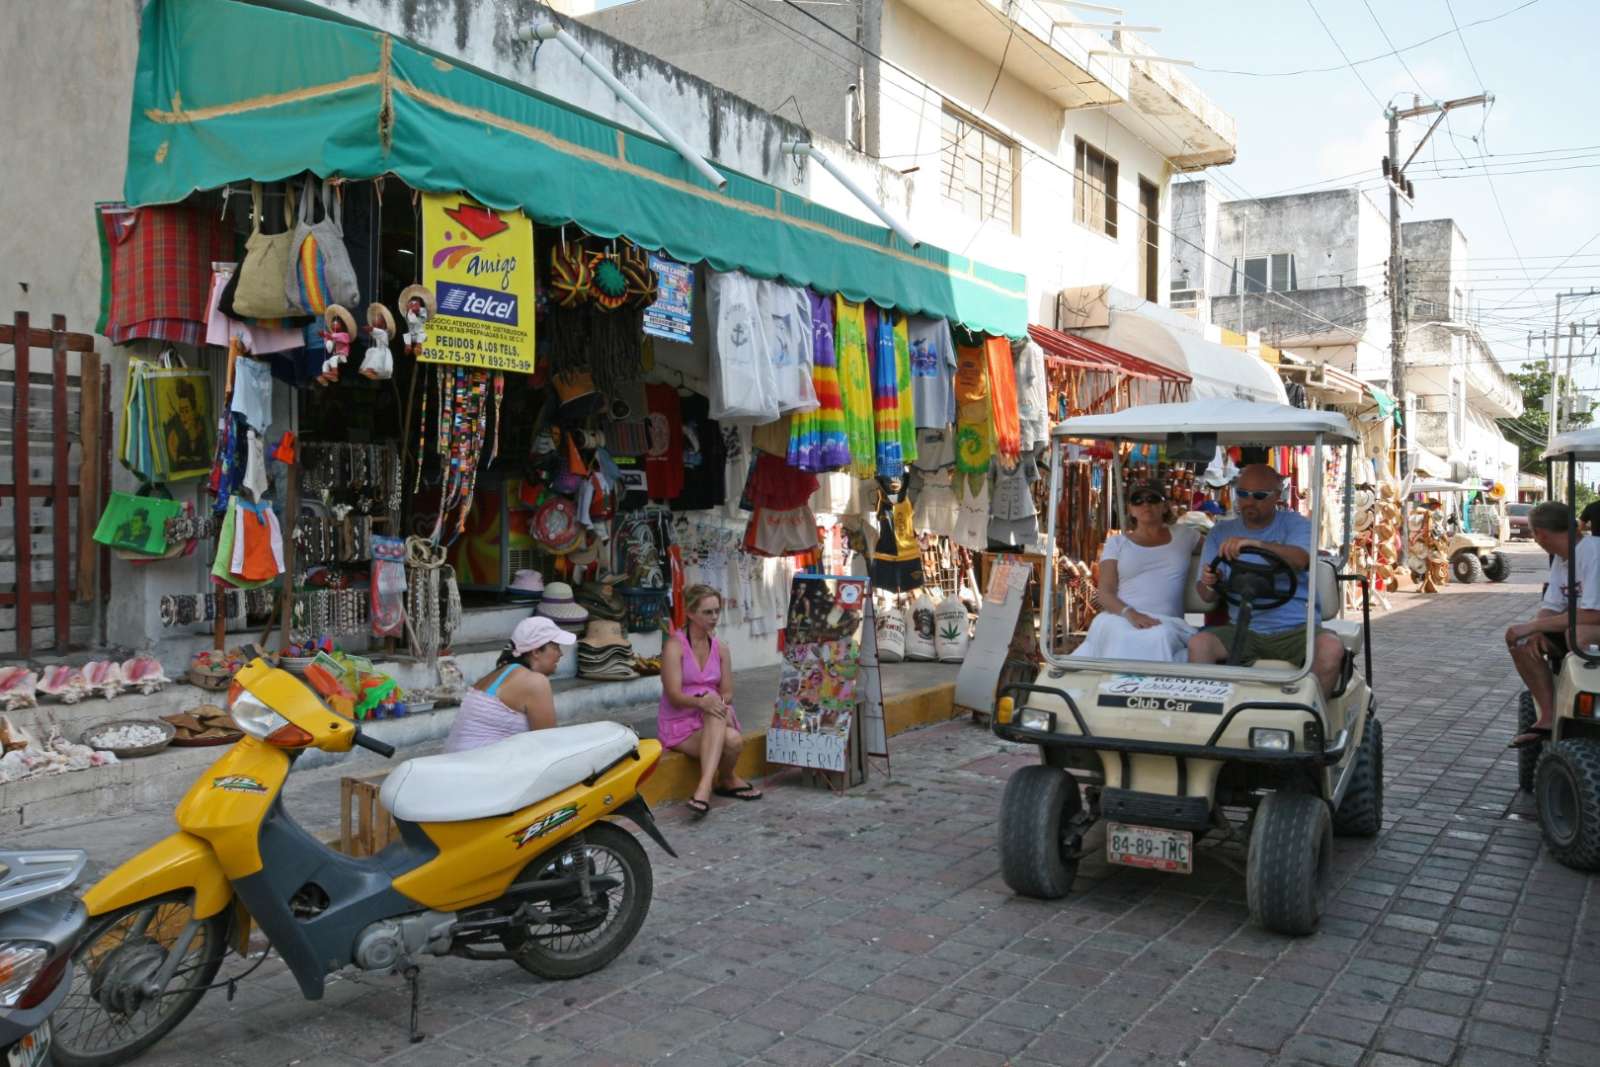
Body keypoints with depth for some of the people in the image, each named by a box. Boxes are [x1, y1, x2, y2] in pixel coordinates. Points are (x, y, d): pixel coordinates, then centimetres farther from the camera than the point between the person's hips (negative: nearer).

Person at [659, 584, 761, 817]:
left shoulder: (720, 649, 7)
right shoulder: (675, 646, -9)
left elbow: (727, 693, 6)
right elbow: (674, 696, -16)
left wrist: (719, 702, -18)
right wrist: (701, 702, -36)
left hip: (711, 719, 5)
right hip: (679, 723, -4)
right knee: (733, 740, -33)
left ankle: (705, 787, -38)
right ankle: (728, 780, -13)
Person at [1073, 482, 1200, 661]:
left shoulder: (1183, 535, 21)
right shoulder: (1117, 542, 16)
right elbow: (1104, 593, 5)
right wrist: (1130, 613, -17)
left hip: (1168, 622, 1)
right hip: (1120, 619, -1)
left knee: (1160, 638, -37)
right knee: (1122, 640, -38)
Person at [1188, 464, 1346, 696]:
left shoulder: (1296, 524, 6)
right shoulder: (1220, 533, 14)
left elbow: (1299, 560, -18)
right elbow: (1207, 597, 9)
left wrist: (1255, 544, -36)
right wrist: (1208, 584, -17)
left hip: (1295, 630, -1)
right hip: (1242, 630, 1)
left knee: (1331, 647, -31)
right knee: (1198, 643, -27)